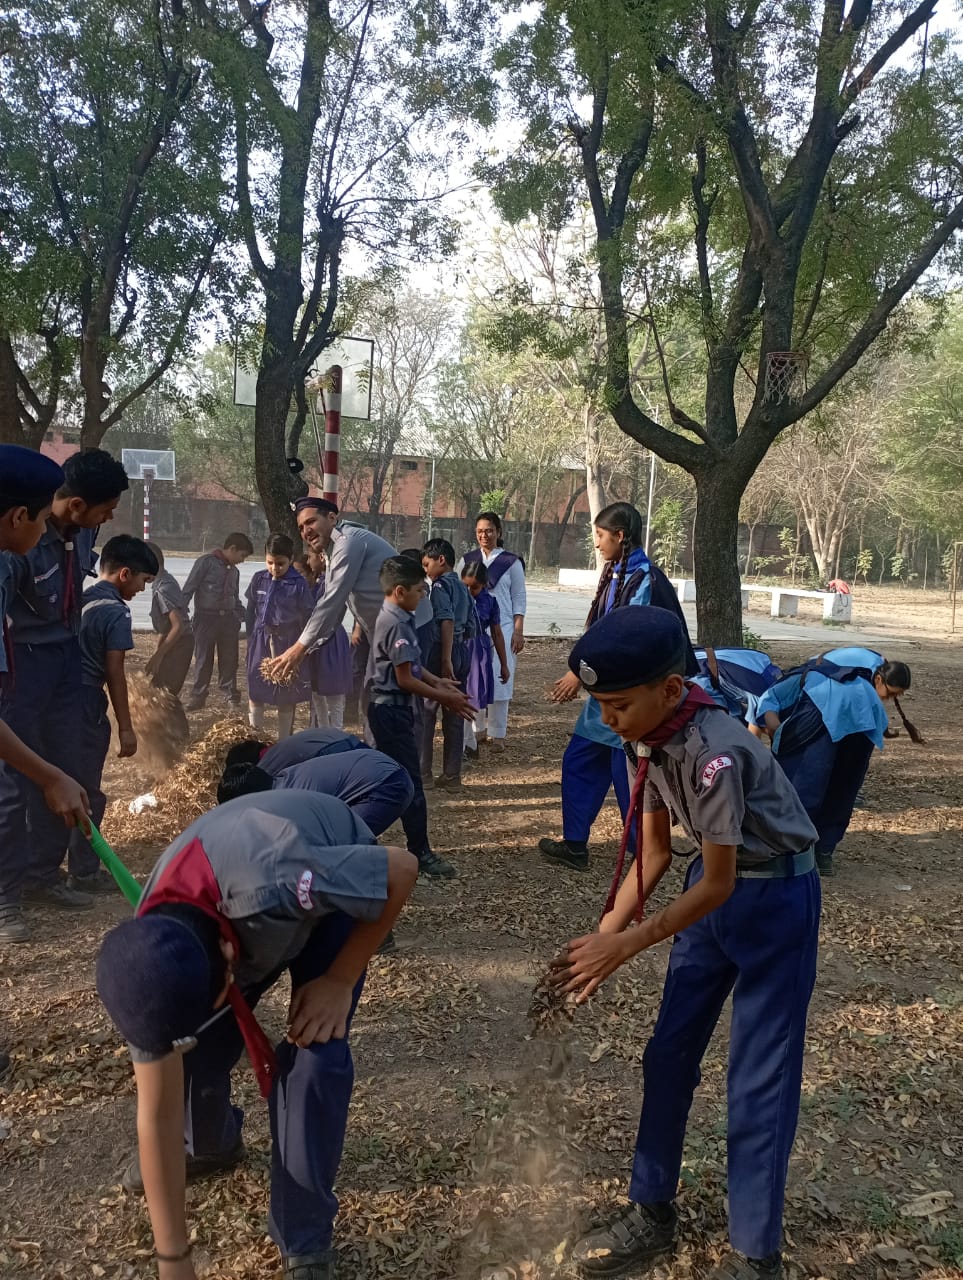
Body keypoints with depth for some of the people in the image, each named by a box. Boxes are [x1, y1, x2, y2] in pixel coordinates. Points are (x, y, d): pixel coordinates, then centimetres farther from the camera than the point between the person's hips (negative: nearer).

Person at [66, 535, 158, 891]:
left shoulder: (80, 599, 12)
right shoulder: (115, 611, -12)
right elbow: (114, 673, -14)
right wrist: (125, 727, -9)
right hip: (86, 703, -8)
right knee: (86, 792, 2)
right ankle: (84, 872, 10)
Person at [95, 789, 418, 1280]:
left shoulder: (279, 883, -47)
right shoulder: (152, 960, -27)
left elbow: (403, 869, -28)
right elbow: (157, 1114, -16)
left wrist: (337, 981, -23)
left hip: (337, 886, -3)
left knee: (313, 1052, -19)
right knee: (191, 1050, -2)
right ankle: (209, 1145, 33)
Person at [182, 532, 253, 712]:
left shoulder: (234, 571, 14)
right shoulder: (205, 562, -6)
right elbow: (189, 589, -8)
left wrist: (245, 616, 13)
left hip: (228, 618, 5)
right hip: (206, 617, -5)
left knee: (229, 659, 6)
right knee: (203, 658, 2)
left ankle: (231, 694, 16)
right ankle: (198, 695, 12)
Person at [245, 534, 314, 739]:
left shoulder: (298, 584, -10)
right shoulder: (259, 579, 1)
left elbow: (306, 618, -5)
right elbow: (250, 612, 10)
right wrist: (252, 638, 9)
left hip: (287, 642, -3)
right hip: (261, 642, 3)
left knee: (286, 695, 8)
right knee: (255, 691, 8)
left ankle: (283, 741, 20)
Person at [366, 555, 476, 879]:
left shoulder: (392, 618, 11)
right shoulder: (397, 625, -21)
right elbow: (405, 679, -20)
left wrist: (438, 681, 11)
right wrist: (444, 698, -13)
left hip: (387, 708, 10)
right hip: (392, 709, -10)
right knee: (410, 780, -4)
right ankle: (420, 852, 2)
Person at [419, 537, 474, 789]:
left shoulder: (440, 585, -11)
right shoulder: (463, 588, 14)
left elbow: (447, 621, -23)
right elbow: (470, 626, 12)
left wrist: (446, 659, -26)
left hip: (440, 652, -8)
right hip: (462, 653, 8)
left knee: (425, 712, 3)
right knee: (454, 715, 11)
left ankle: (423, 772, 7)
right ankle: (452, 775, 16)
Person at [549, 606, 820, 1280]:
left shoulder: (714, 752, -32)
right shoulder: (648, 741, -9)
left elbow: (717, 884, -24)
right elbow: (654, 854, -1)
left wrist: (623, 946, -22)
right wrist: (601, 937, -9)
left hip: (775, 900, -8)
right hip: (717, 889, 8)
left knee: (760, 1078, 1)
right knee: (668, 1053, 13)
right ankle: (651, 1216, 30)